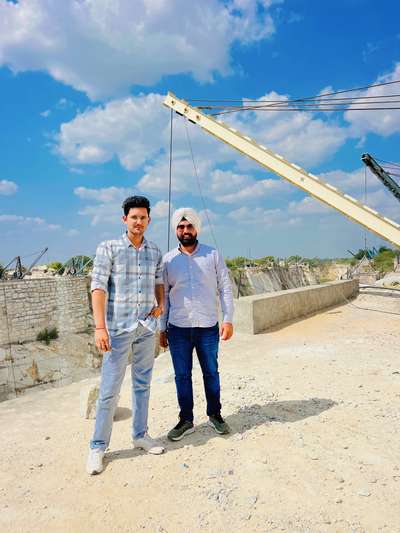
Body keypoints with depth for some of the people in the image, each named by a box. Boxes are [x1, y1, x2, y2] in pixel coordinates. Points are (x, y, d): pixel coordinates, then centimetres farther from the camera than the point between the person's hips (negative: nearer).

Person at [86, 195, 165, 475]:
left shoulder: (155, 252, 8)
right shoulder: (108, 248, -4)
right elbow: (98, 288, -10)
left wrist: (161, 303, -1)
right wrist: (100, 327, -18)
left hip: (147, 328, 4)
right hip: (119, 328, -4)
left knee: (143, 383, 15)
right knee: (110, 389, 1)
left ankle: (140, 435, 30)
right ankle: (98, 446, 16)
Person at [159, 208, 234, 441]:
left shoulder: (213, 255, 1)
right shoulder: (168, 259, 4)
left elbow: (225, 288, 1)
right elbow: (164, 295, 7)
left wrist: (228, 320, -6)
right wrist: (162, 329, 7)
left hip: (208, 327, -1)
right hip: (178, 328, 1)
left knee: (211, 372, 12)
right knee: (182, 375, 10)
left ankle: (215, 415, 32)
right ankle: (186, 420, 26)